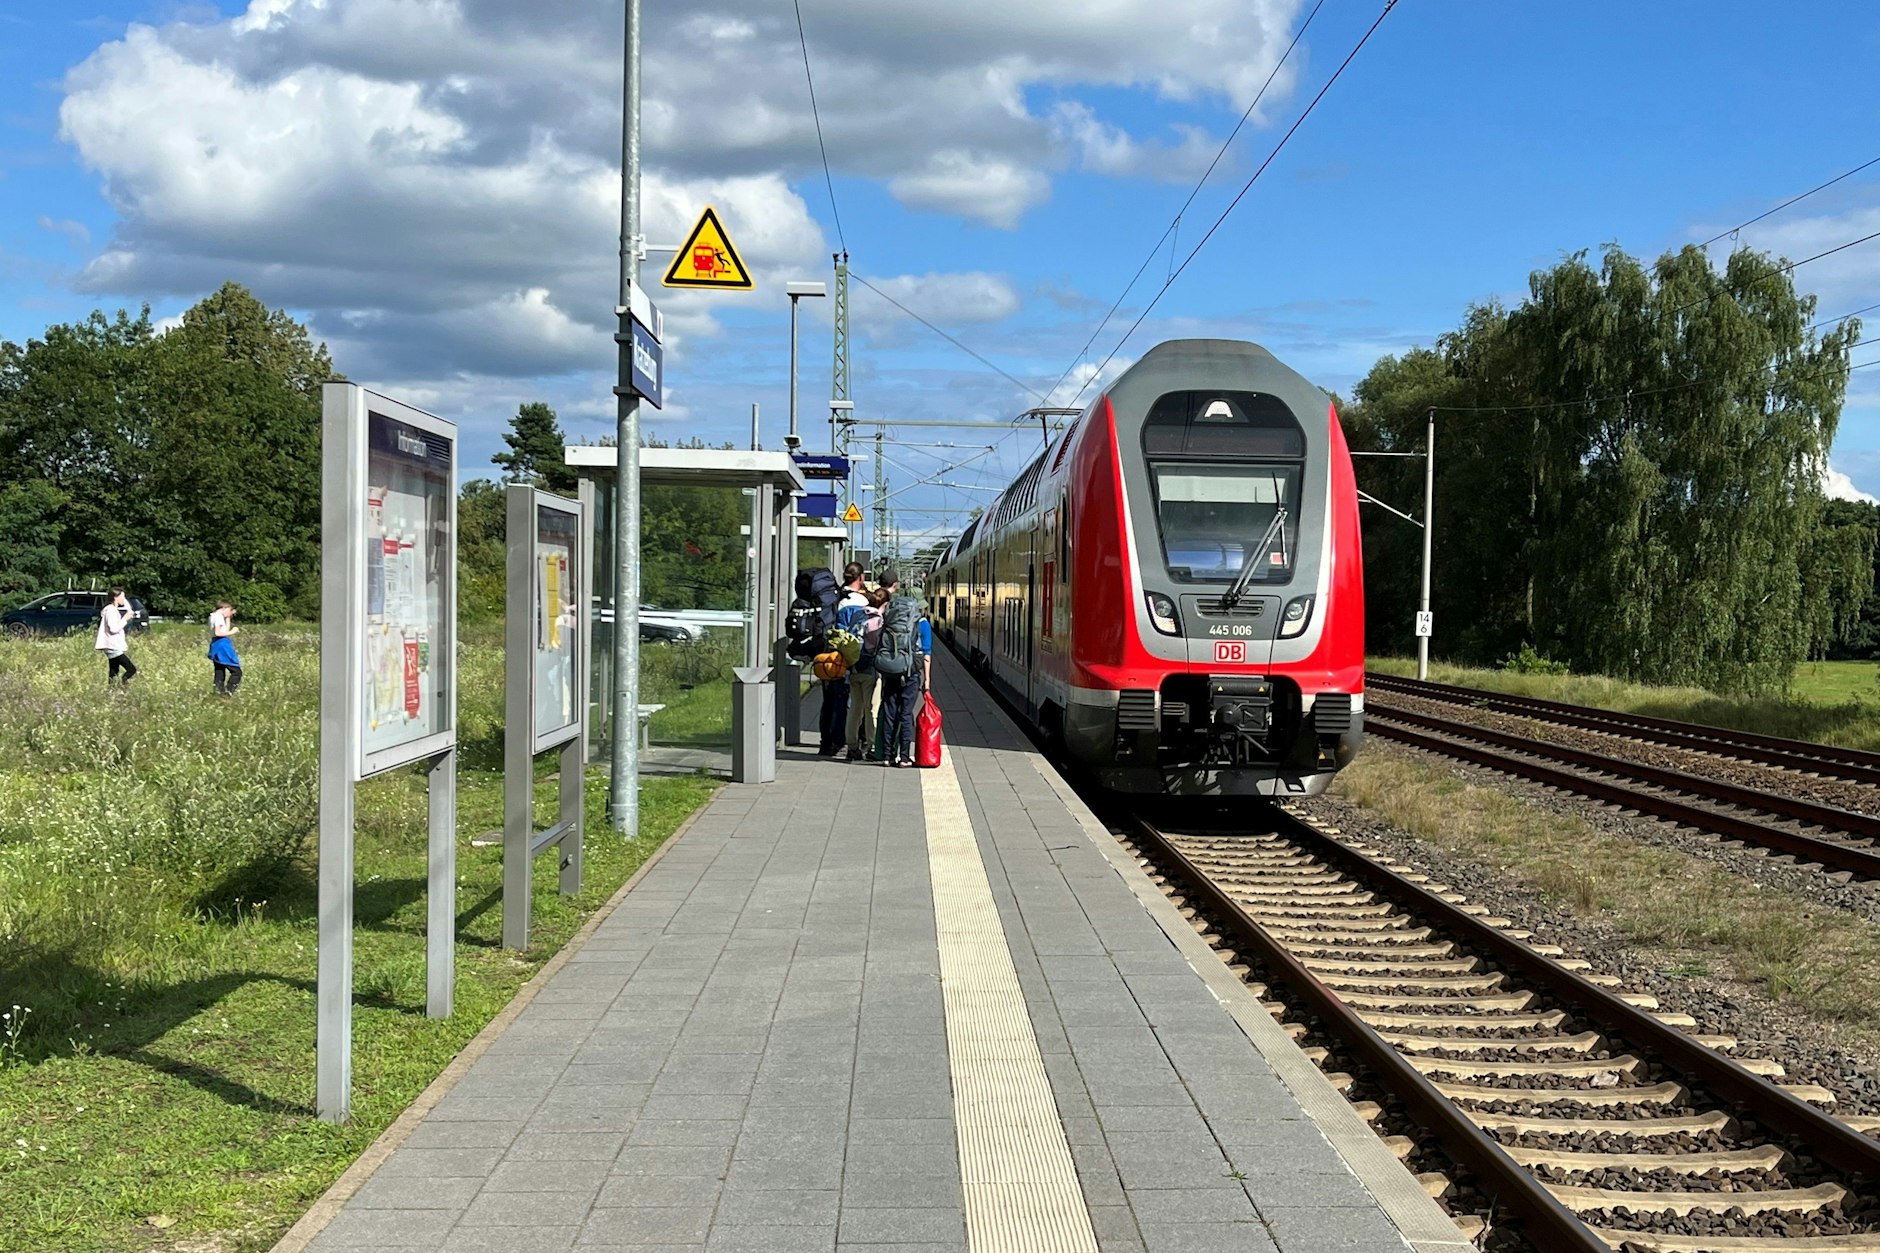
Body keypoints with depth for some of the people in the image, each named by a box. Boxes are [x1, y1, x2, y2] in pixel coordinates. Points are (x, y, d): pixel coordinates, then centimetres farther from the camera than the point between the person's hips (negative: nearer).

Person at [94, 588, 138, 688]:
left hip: (113, 648, 11)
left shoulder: (113, 610, 17)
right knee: (132, 669, -16)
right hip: (113, 649, -11)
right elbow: (113, 629, -22)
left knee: (113, 674, 10)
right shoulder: (111, 610, -14)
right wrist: (125, 618, -16)